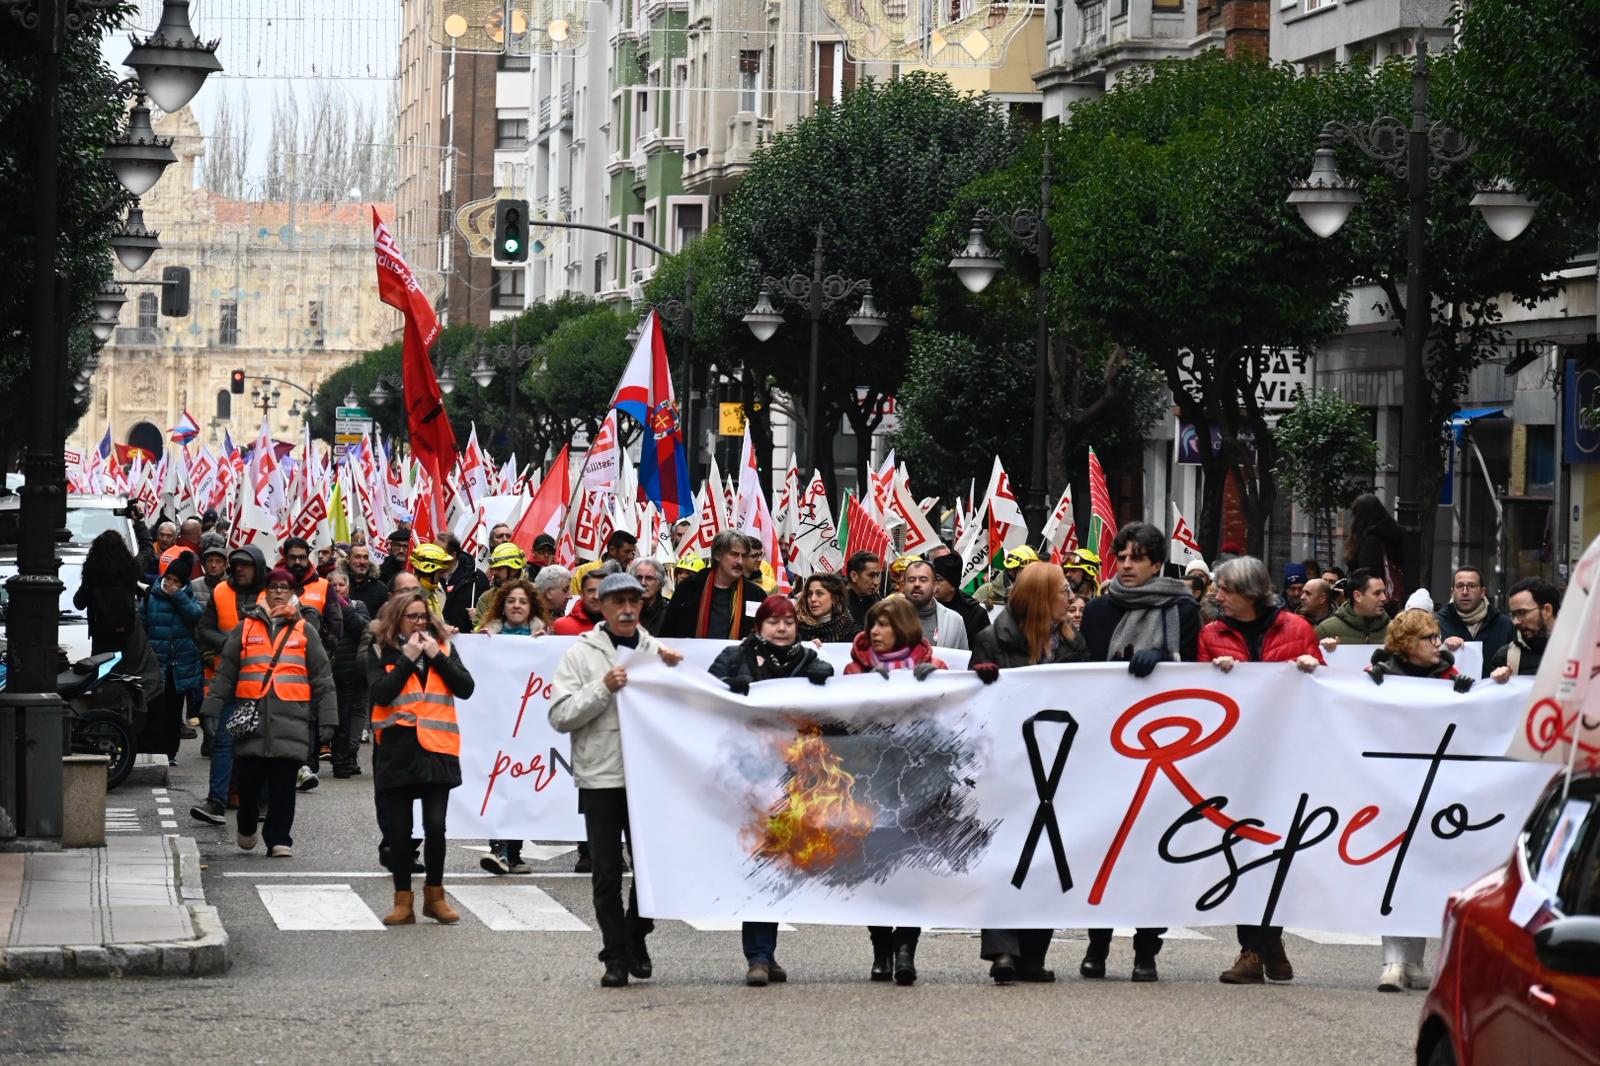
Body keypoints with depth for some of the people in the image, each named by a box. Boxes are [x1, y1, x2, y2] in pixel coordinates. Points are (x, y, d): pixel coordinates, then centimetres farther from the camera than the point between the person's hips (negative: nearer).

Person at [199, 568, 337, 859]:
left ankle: (279, 839, 1)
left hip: (291, 716, -1)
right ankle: (246, 827, 26)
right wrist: (213, 709, 5)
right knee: (248, 778, 2)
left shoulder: (304, 630, 11)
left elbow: (322, 677, 11)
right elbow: (225, 672, 12)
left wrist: (327, 718, 5)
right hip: (251, 713, 1)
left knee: (283, 783, -4)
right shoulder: (246, 628, 12)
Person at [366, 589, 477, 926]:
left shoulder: (443, 647, 10)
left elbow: (465, 688, -1)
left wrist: (436, 656, -8)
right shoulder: (381, 651, 4)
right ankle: (403, 901, 12)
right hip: (396, 749, -1)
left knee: (435, 825, -5)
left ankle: (434, 895, 11)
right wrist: (407, 658, -12)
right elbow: (380, 693, -10)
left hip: (436, 748, 1)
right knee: (399, 829, 4)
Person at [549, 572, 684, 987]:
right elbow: (559, 716, -5)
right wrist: (603, 688, -15)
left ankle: (636, 938, 24)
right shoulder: (581, 654, 3)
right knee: (607, 872, 0)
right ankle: (616, 955, 6)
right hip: (600, 777, -3)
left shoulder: (656, 651, 12)